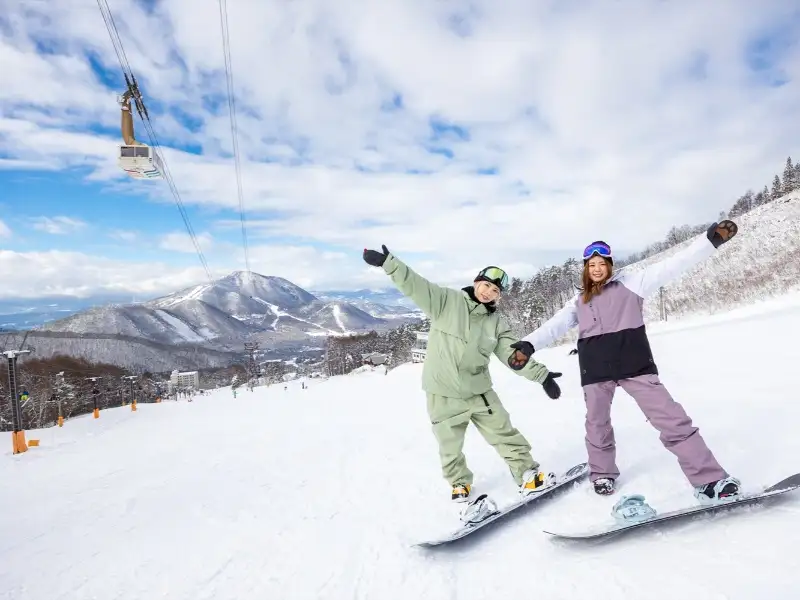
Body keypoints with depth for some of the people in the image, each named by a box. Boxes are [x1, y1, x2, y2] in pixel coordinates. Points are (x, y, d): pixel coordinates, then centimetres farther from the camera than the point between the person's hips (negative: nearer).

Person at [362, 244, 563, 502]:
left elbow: (513, 354, 1)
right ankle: (460, 484, 40)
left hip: (479, 392, 2)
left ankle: (527, 473, 33)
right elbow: (416, 286, -14)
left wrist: (541, 375, -6)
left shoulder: (497, 323, 2)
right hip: (443, 394, -2)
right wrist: (388, 262, -24)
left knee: (505, 434, 10)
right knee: (450, 446, 15)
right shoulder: (446, 300, -7)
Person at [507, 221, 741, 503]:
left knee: (670, 418, -6)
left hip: (633, 363, -3)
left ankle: (710, 480, 2)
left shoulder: (629, 283, 8)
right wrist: (528, 344, -7)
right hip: (596, 369, 3)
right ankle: (602, 473, 36)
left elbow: (671, 266, 2)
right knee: (597, 423, 14)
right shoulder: (579, 300, 17)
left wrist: (711, 239, -8)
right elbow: (554, 326, 9)